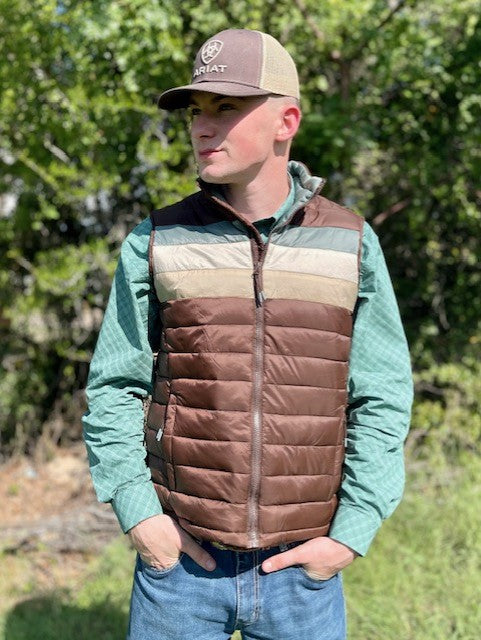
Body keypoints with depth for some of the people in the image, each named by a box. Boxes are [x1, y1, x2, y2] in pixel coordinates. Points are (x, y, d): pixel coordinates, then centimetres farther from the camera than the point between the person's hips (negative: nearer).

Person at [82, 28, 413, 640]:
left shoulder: (352, 244, -1)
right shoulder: (155, 243, -2)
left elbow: (382, 400, 0)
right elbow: (113, 390, 2)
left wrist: (350, 535, -5)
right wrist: (138, 515, -6)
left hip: (302, 566, 1)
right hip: (180, 557, 0)